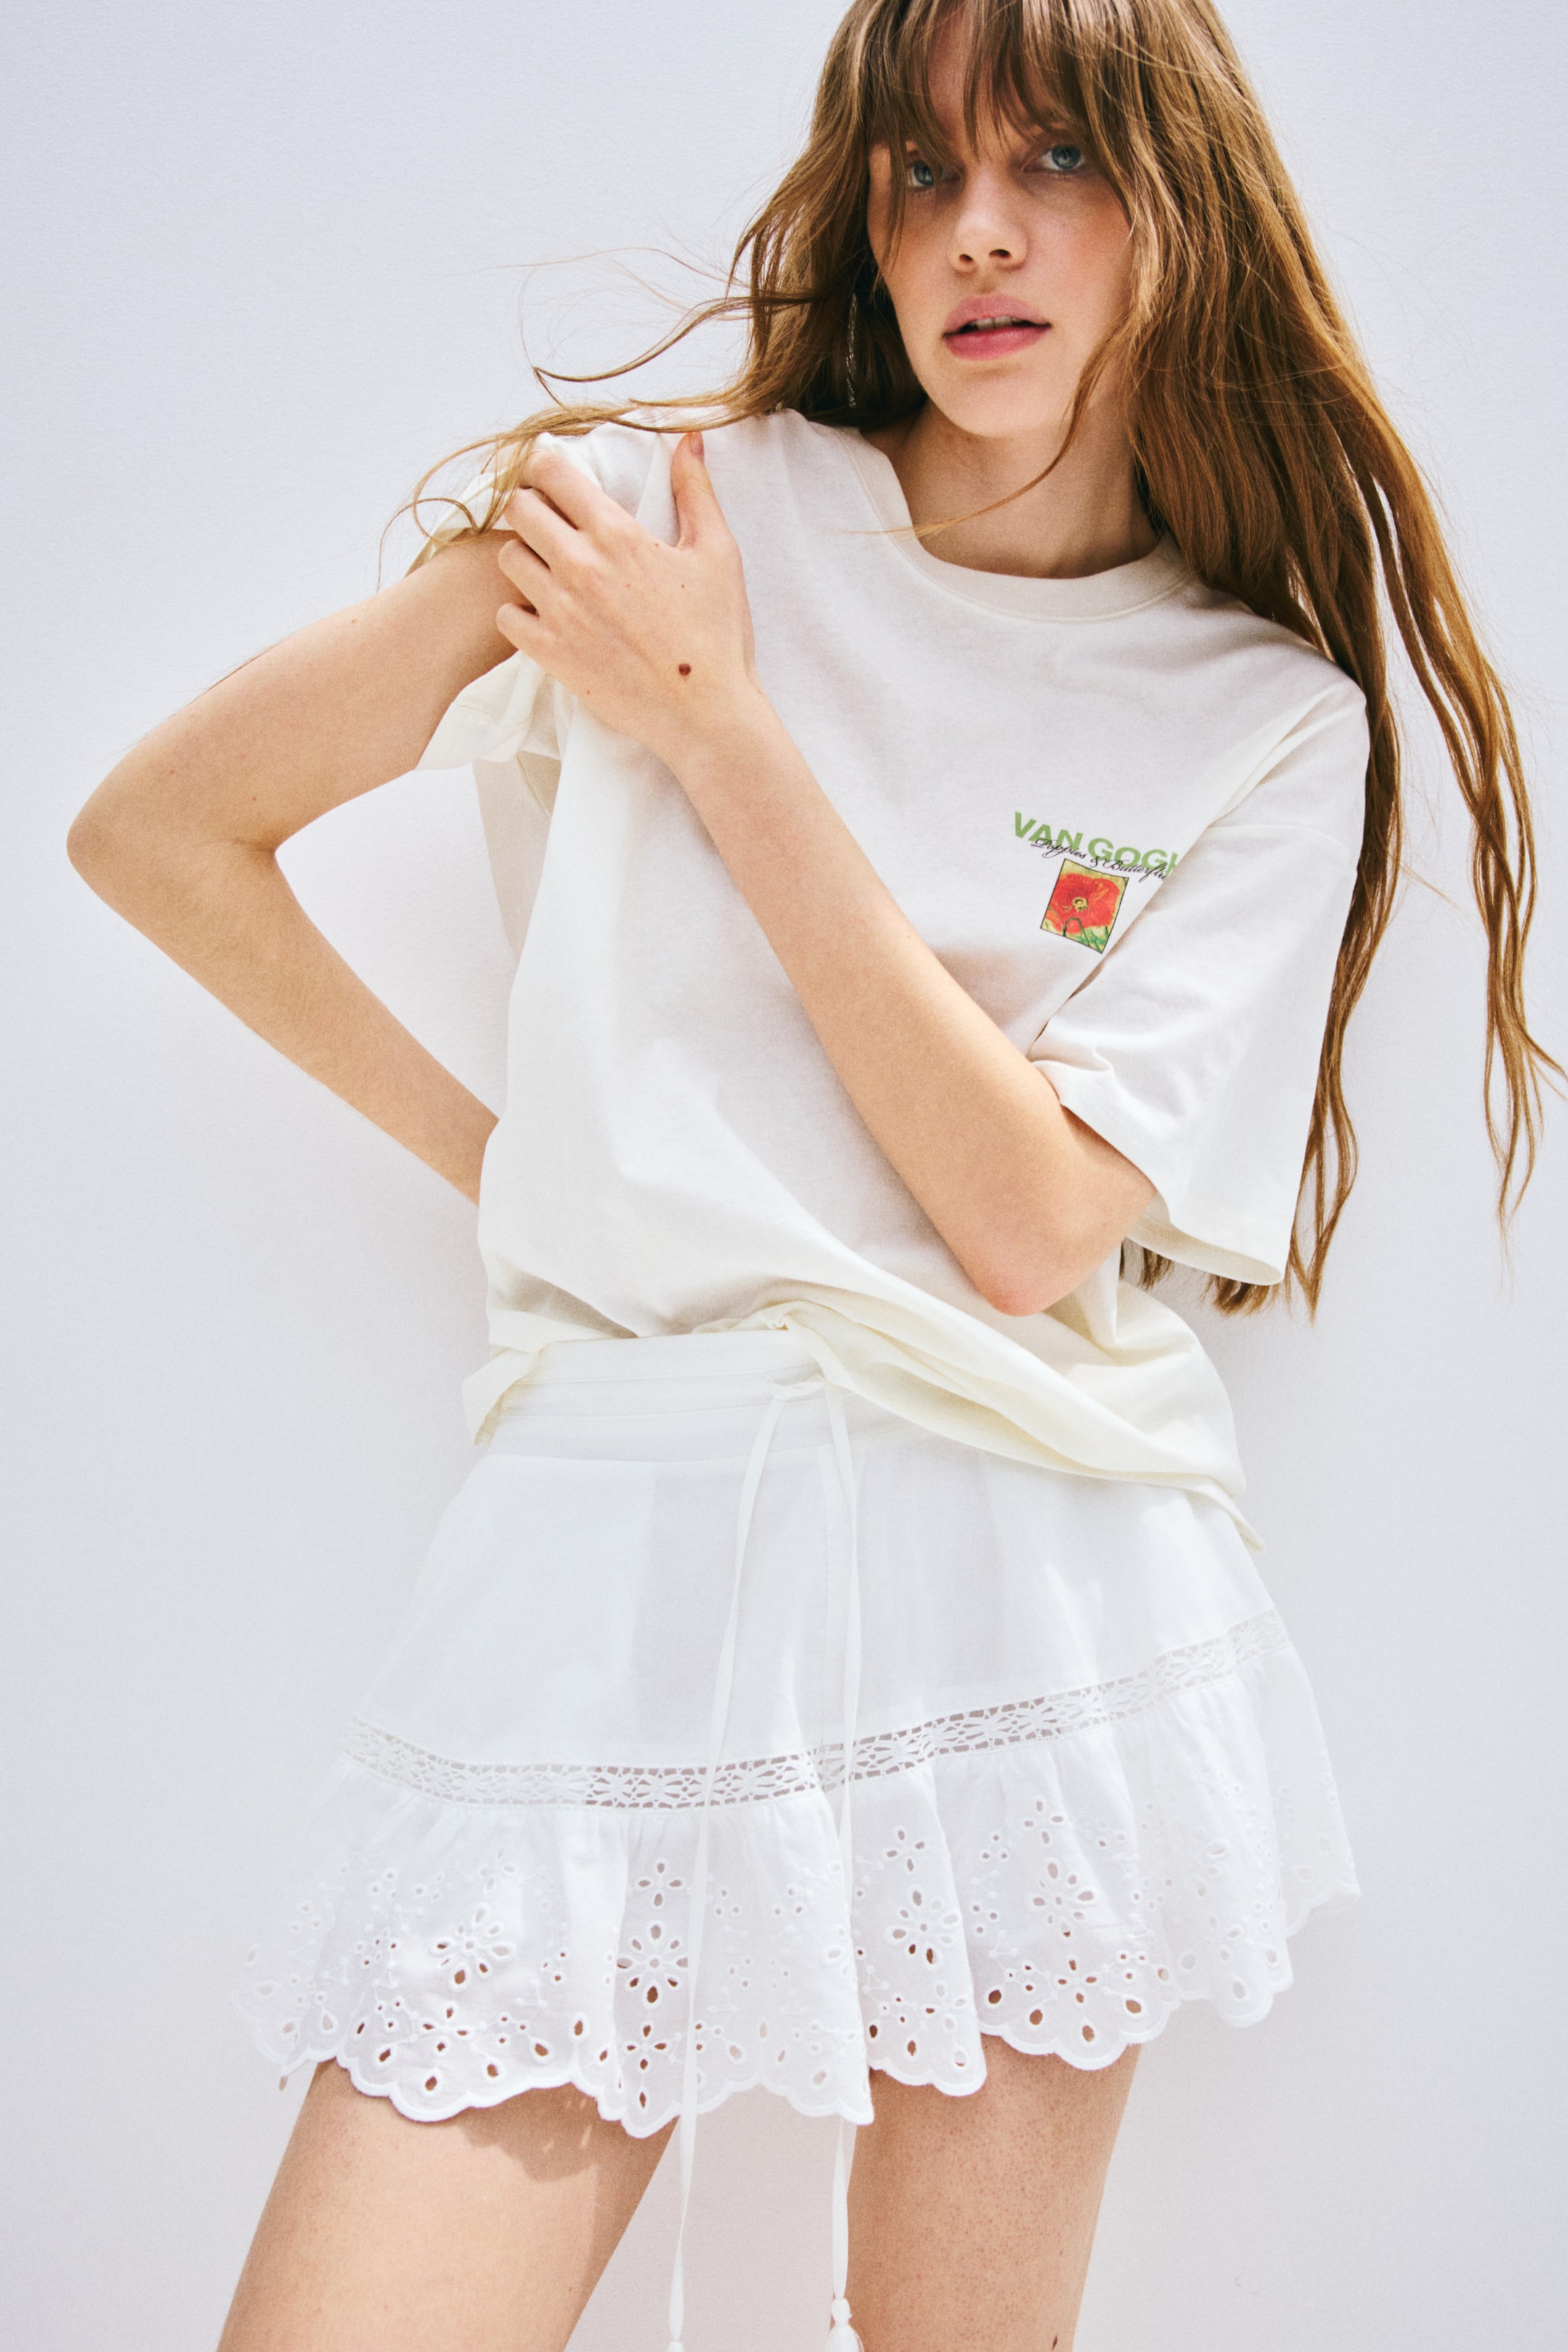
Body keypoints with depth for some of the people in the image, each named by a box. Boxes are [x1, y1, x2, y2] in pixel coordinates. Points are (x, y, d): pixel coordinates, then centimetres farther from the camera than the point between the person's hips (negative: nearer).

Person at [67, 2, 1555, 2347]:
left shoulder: (1276, 721, 3)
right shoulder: (668, 511, 0)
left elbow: (1029, 1220, -10)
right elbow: (158, 828, 6)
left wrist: (718, 729, -9)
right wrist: (489, 1148, 4)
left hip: (1040, 1560, 1)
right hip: (626, 1525, -1)